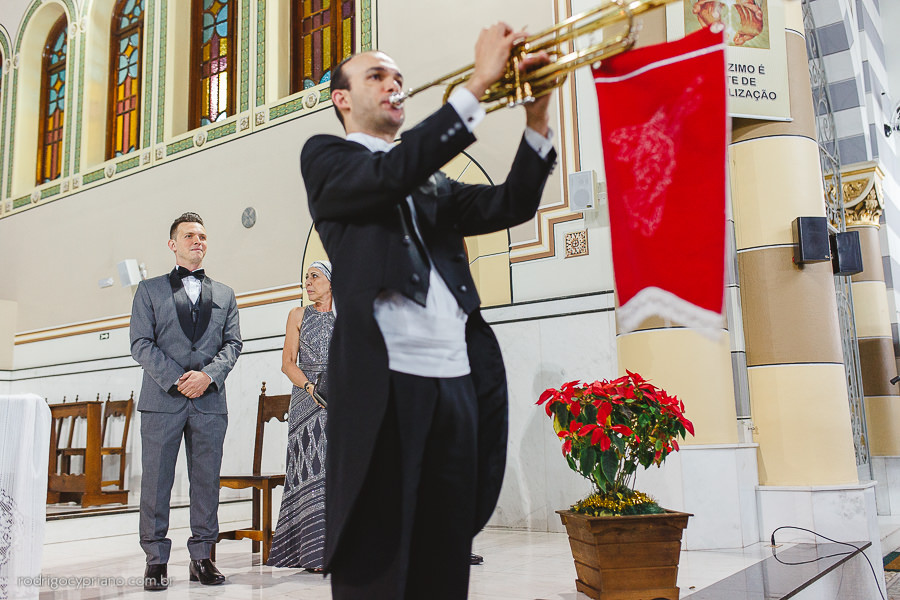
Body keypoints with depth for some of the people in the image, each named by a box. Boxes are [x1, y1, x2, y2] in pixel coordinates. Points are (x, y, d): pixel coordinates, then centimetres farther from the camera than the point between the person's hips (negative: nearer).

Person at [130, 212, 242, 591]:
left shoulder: (224, 294, 18)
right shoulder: (149, 289, 11)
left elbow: (232, 343, 9)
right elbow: (141, 344, 1)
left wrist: (208, 374, -9)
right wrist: (177, 380, -10)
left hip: (211, 400, 2)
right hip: (162, 399, -2)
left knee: (207, 480, 3)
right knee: (156, 479, 0)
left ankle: (201, 557, 12)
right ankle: (156, 560, 10)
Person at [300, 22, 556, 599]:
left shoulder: (432, 182, 26)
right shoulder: (326, 157, 9)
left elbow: (510, 205, 14)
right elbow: (392, 174, -12)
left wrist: (537, 116, 2)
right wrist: (478, 83, -13)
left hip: (459, 383, 6)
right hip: (384, 382, -5)